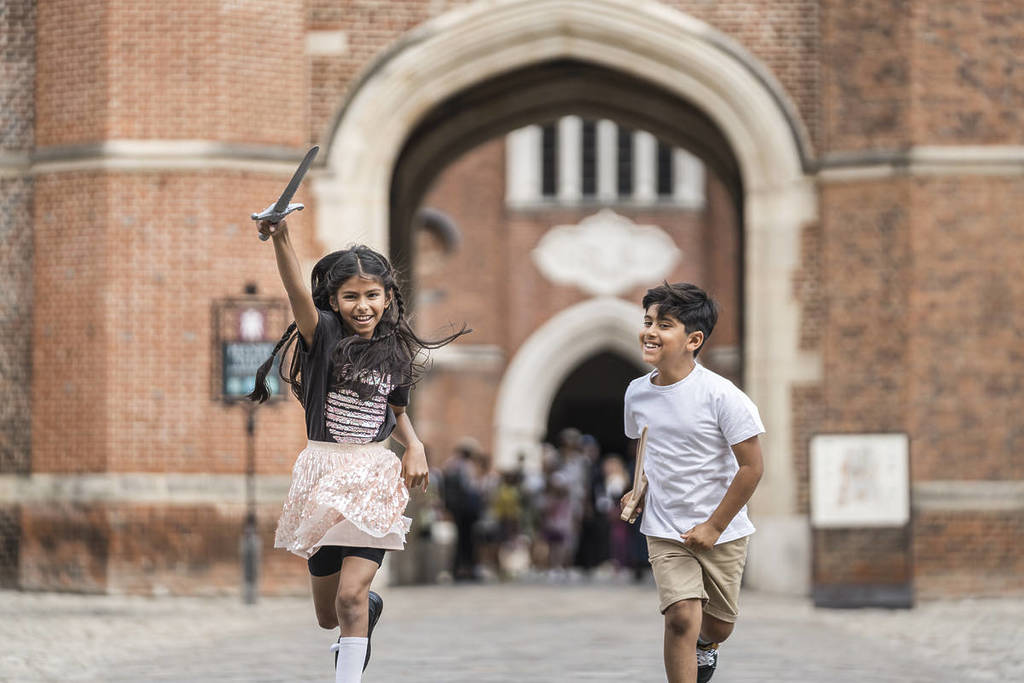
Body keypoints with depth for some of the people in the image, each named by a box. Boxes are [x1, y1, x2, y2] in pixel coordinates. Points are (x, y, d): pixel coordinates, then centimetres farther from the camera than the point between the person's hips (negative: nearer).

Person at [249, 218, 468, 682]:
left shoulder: (395, 354, 5)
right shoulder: (324, 334, -5)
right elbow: (296, 290, -24)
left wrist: (414, 446, 0)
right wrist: (281, 238, -42)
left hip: (375, 479, 0)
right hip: (322, 475, 0)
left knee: (350, 597, -18)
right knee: (327, 616, 13)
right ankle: (371, 607, 49)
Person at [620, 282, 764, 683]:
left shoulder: (720, 395, -18)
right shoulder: (637, 392, -2)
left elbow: (752, 466, -14)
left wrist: (714, 527, -14)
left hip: (721, 530, -2)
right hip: (665, 531, 2)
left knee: (718, 625, 13)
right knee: (681, 616, -18)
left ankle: (704, 644, 50)